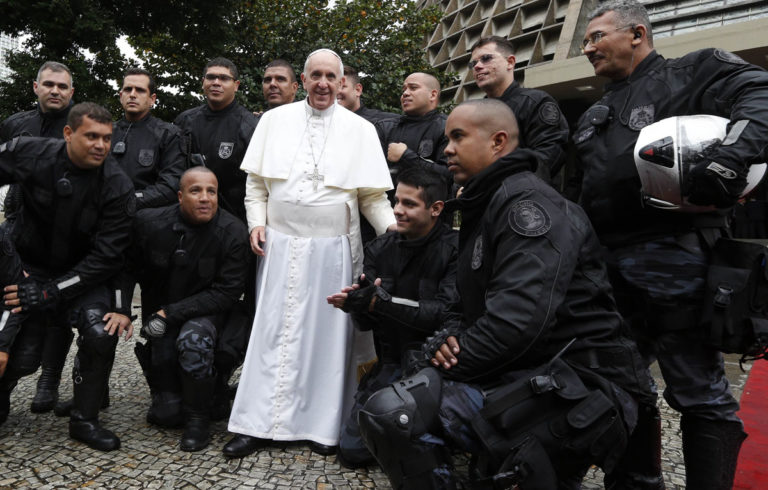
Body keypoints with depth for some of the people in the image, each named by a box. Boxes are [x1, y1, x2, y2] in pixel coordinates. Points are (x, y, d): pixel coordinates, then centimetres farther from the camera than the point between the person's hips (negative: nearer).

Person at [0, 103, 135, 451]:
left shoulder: (118, 187, -15)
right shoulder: (30, 154, -13)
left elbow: (107, 256, -16)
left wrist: (51, 292, -22)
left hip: (81, 275, 0)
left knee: (102, 333, -24)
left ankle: (84, 420, -1)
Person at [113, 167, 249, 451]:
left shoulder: (233, 233, -16)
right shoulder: (150, 222, -9)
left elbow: (227, 292, -17)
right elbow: (128, 267, 5)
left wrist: (172, 313, -20)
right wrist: (121, 310, -10)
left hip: (206, 313, -1)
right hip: (160, 315, 2)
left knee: (193, 339, -38)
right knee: (167, 415, -9)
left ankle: (198, 418, -14)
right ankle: (166, 398, 30)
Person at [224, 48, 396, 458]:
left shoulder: (360, 130, 5)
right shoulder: (274, 120, 9)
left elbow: (372, 195, 4)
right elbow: (257, 180, 10)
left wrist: (391, 227, -11)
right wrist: (257, 222, -2)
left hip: (333, 248, -1)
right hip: (280, 244, 1)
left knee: (327, 335, 4)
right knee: (273, 332, 3)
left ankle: (323, 426, 17)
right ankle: (257, 425, 12)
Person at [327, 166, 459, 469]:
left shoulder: (454, 249, -13)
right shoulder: (380, 249, 3)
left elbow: (447, 312, -25)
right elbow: (366, 323, 1)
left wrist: (380, 301, -28)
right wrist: (356, 303, -23)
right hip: (392, 362, 5)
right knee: (351, 451, 4)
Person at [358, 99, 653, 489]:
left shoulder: (528, 201, -13)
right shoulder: (482, 209, 19)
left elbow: (520, 315, -26)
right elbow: (470, 306, 20)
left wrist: (453, 363, -15)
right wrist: (449, 338, -2)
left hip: (573, 389, -10)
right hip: (518, 375, 10)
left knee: (391, 412, -25)